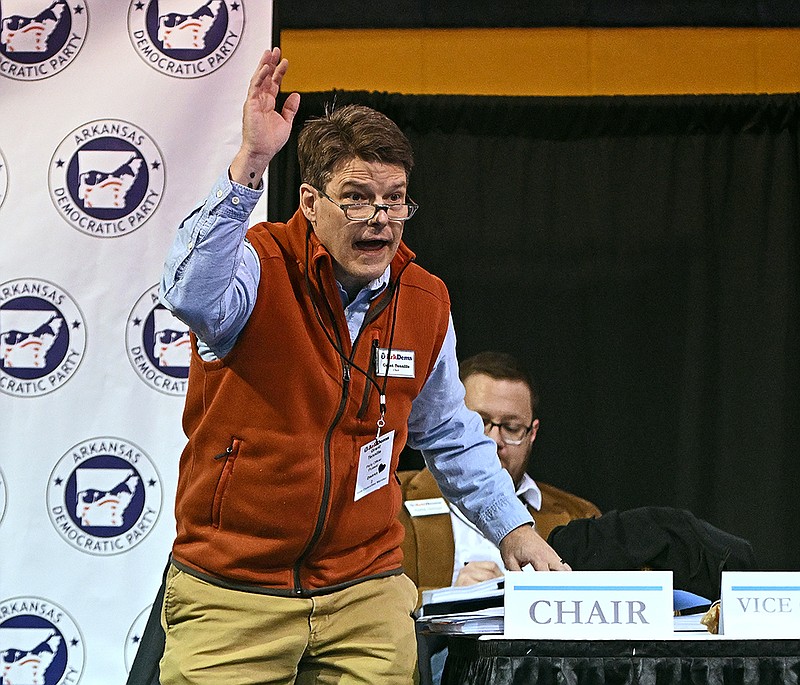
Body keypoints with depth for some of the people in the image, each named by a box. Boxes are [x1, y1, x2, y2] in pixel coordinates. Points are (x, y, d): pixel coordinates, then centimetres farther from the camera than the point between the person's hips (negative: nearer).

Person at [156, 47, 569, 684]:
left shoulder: (425, 302, 5)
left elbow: (451, 437, 21)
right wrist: (248, 166, -42)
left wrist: (513, 528, 13)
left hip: (366, 597, 4)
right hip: (232, 597, -4)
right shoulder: (262, 266, -11)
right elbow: (192, 295, -37)